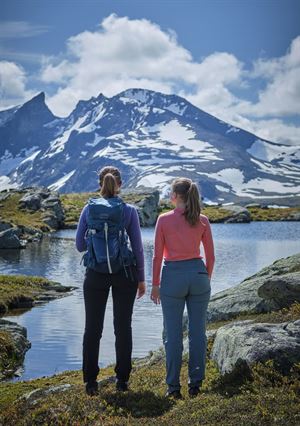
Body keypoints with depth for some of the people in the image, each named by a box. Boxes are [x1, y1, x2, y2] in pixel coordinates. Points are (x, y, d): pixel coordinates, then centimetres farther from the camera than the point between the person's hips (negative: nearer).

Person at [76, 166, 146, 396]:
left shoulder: (89, 209, -2)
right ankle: (122, 379, 15)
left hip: (96, 274, 1)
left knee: (93, 327, 9)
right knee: (123, 326, 10)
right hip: (124, 273, 0)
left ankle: (91, 381, 9)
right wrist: (141, 278, 4)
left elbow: (80, 245, 1)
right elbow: (138, 247, -4)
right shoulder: (129, 211, -5)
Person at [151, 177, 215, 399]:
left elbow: (157, 256, -4)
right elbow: (211, 256, 4)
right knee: (198, 332, 9)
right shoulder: (202, 220, 1)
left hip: (173, 276, -2)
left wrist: (155, 284, 4)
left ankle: (174, 387, 9)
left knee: (173, 334, 5)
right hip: (198, 274, 2)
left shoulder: (164, 219, -6)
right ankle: (196, 384, 14)